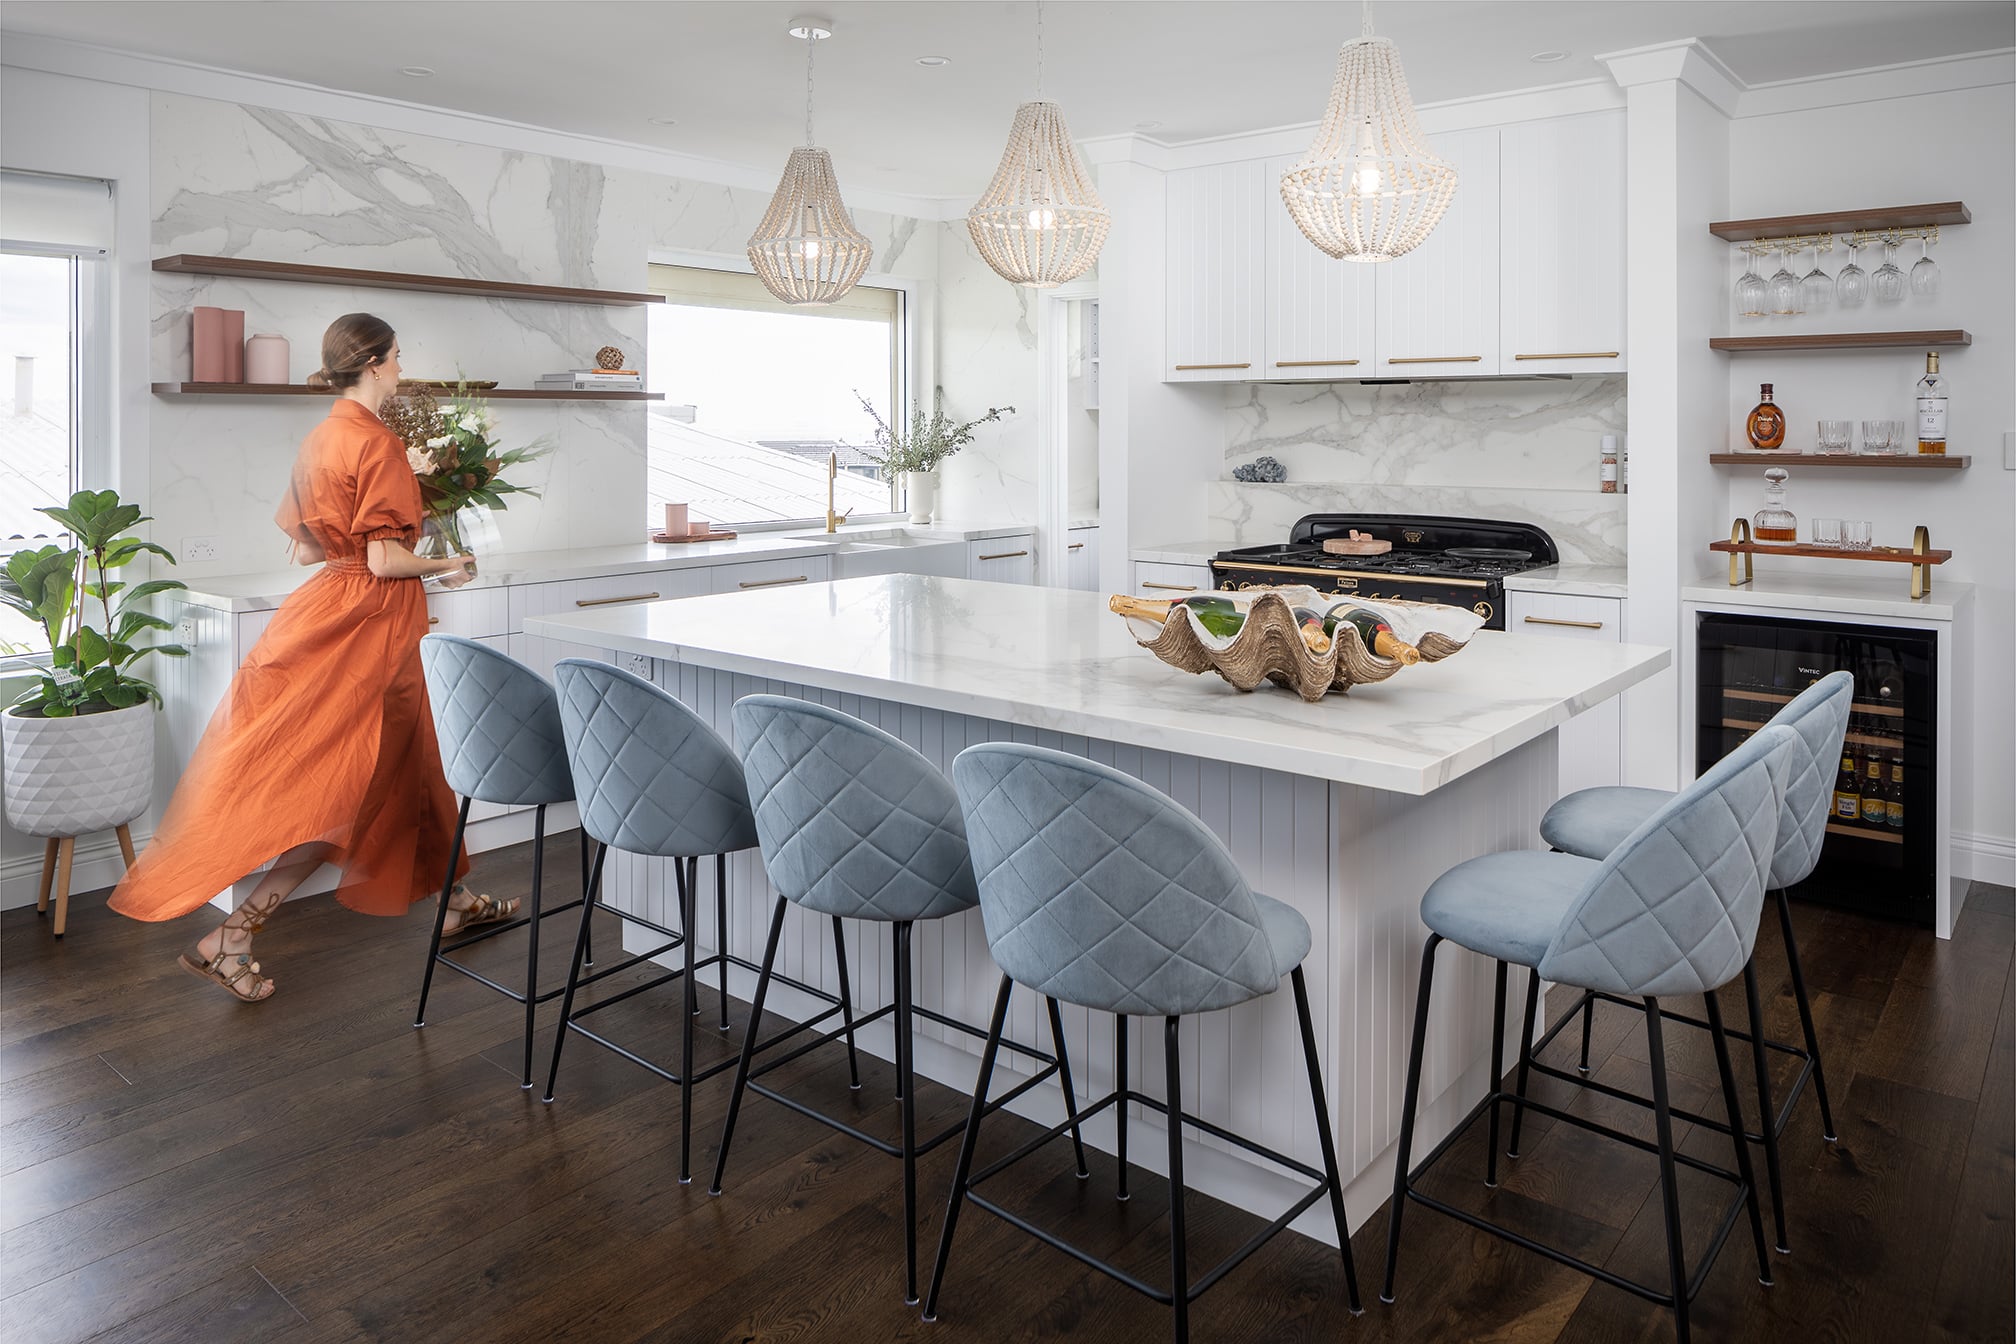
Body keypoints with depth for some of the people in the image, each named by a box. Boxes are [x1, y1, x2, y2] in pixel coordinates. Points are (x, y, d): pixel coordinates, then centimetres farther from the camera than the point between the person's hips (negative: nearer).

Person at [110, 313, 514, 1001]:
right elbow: (384, 560, -21)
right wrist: (445, 566, -4)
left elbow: (303, 549, 13)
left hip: (327, 605, 9)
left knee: (410, 764, 19)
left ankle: (456, 899, 33)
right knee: (348, 795, -1)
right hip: (370, 625, -9)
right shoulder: (379, 445, -17)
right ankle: (229, 939, -1)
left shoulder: (320, 440, 10)